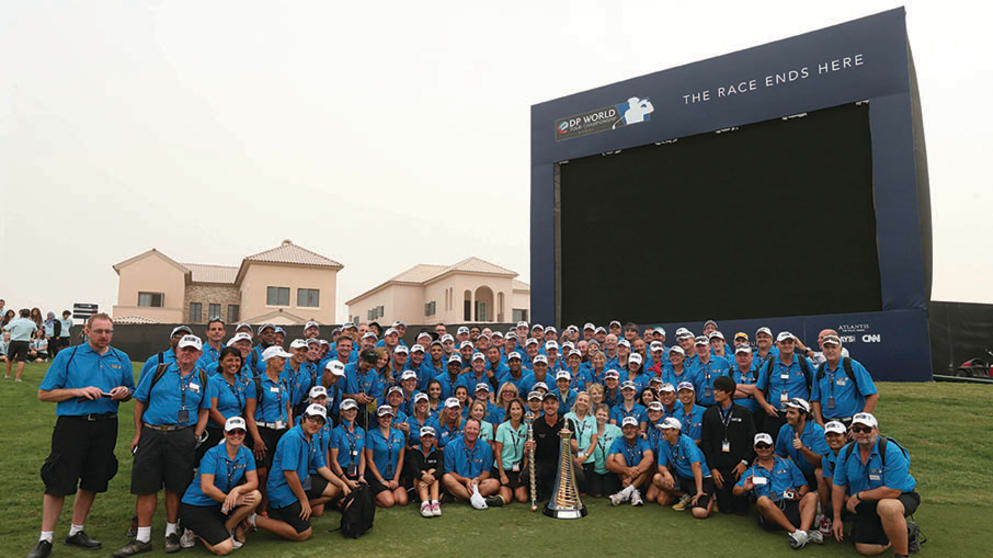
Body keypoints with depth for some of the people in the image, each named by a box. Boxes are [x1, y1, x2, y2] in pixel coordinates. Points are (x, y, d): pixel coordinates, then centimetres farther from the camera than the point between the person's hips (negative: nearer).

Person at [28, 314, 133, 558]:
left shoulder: (121, 359, 10)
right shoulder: (67, 356, 1)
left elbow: (131, 392, 18)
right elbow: (44, 394, 0)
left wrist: (124, 392, -6)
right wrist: (79, 391, -13)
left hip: (105, 426, 3)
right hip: (72, 425, -3)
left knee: (93, 481, 10)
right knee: (59, 482, -3)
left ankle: (76, 531, 26)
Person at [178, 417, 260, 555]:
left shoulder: (246, 454, -1)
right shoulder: (212, 454, -16)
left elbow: (253, 482, -8)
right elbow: (206, 488, -22)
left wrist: (237, 490, -29)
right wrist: (231, 500, -18)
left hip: (220, 503, 6)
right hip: (195, 506, -5)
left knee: (256, 496, -20)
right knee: (224, 548, -20)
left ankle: (227, 529, -4)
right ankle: (196, 530, 7)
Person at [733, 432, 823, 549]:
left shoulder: (786, 463, 21)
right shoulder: (751, 472, 17)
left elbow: (804, 485, 14)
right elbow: (736, 490, 4)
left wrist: (799, 495, -10)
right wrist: (744, 489, -20)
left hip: (793, 506, 2)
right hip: (771, 515, -2)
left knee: (812, 496, -23)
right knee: (763, 500, -32)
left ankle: (803, 532, -42)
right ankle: (795, 532, -37)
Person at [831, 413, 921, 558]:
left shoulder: (891, 452, -23)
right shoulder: (846, 452, -5)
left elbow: (893, 491, -28)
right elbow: (838, 486, 3)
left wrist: (859, 496, -19)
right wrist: (837, 518, 3)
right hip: (867, 506, 6)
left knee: (886, 506, -41)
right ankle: (906, 531, 23)